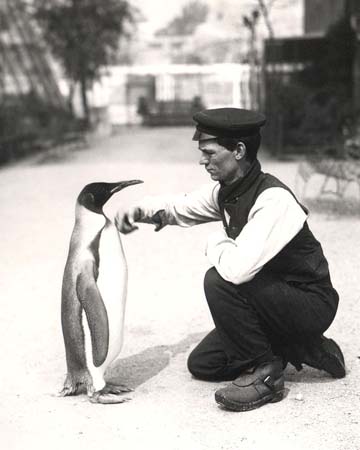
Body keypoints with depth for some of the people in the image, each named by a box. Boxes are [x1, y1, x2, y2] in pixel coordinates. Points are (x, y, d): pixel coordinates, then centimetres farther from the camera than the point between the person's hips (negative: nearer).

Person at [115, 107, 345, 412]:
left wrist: (217, 242, -17)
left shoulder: (274, 201, -29)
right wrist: (141, 210, -5)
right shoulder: (226, 191, -2)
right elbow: (181, 207, 15)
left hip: (312, 304, -9)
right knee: (202, 364, 9)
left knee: (219, 281, -28)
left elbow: (236, 268, -39)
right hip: (275, 301, 9)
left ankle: (264, 371, -11)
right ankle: (294, 348, 16)